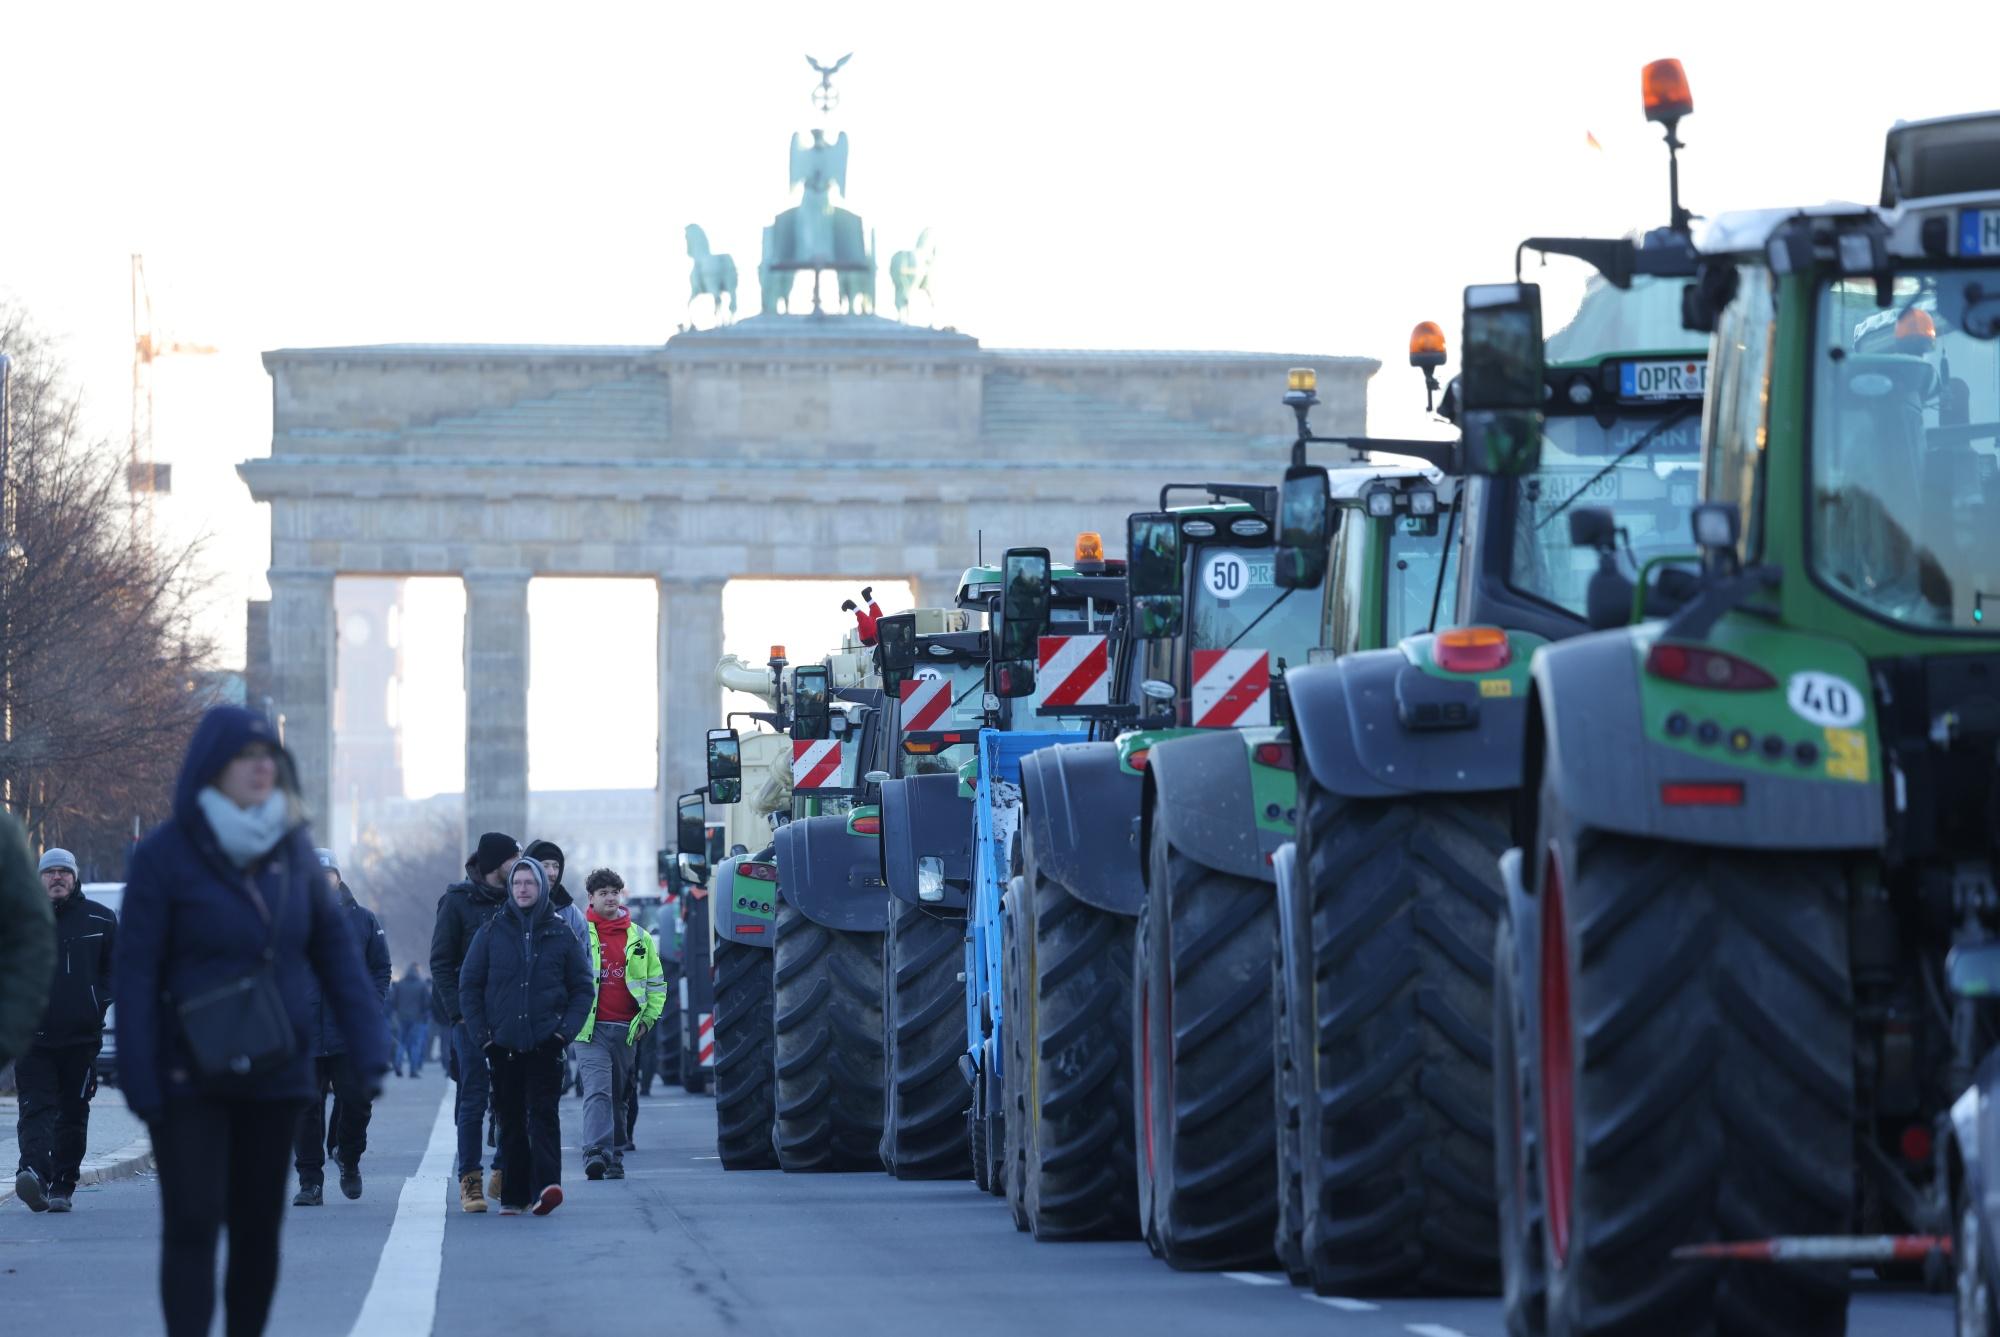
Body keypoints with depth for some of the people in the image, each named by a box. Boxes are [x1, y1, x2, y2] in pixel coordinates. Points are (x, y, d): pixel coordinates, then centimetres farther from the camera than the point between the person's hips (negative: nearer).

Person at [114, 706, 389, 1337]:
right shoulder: (164, 857, -8)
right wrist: (140, 1084, -13)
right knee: (192, 1225, -8)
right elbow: (135, 974, -8)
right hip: (191, 1082, -4)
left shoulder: (293, 847, 4)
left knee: (259, 1226, 9)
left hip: (275, 1074, 4)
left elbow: (334, 948, 6)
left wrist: (369, 1048, -4)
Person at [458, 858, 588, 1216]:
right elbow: (469, 985, 8)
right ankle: (514, 1195, 10)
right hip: (503, 1044, 2)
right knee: (511, 1121, 5)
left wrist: (566, 1029, -4)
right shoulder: (491, 933, 8)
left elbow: (582, 988, 11)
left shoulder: (561, 935, 7)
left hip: (545, 1043, -2)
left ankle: (545, 1186, -24)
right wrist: (481, 1034, -1)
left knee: (543, 1114, -14)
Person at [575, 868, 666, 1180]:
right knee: (597, 1089, -19)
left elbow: (657, 982, 16)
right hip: (591, 1028, -4)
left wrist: (648, 1018, 5)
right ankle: (595, 1153, -29)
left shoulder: (639, 938, 11)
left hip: (626, 1030, 4)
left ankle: (615, 1160, 18)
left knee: (621, 1097, 10)